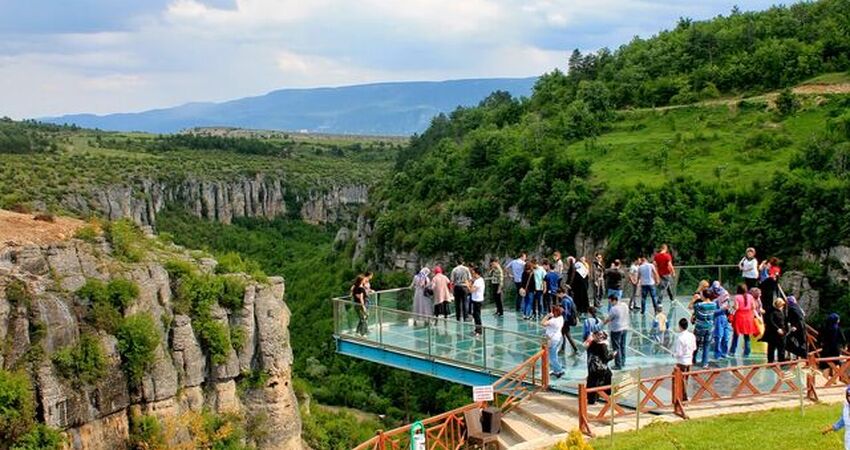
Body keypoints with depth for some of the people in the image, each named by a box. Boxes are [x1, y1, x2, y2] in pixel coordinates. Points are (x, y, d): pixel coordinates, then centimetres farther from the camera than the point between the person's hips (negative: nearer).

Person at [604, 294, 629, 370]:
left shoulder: (614, 309, -22)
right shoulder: (625, 305, 1)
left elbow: (609, 319, -13)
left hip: (616, 330, -8)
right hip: (625, 328, 8)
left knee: (616, 348, 1)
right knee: (622, 346, 19)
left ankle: (618, 365, 4)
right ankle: (623, 362, 29)